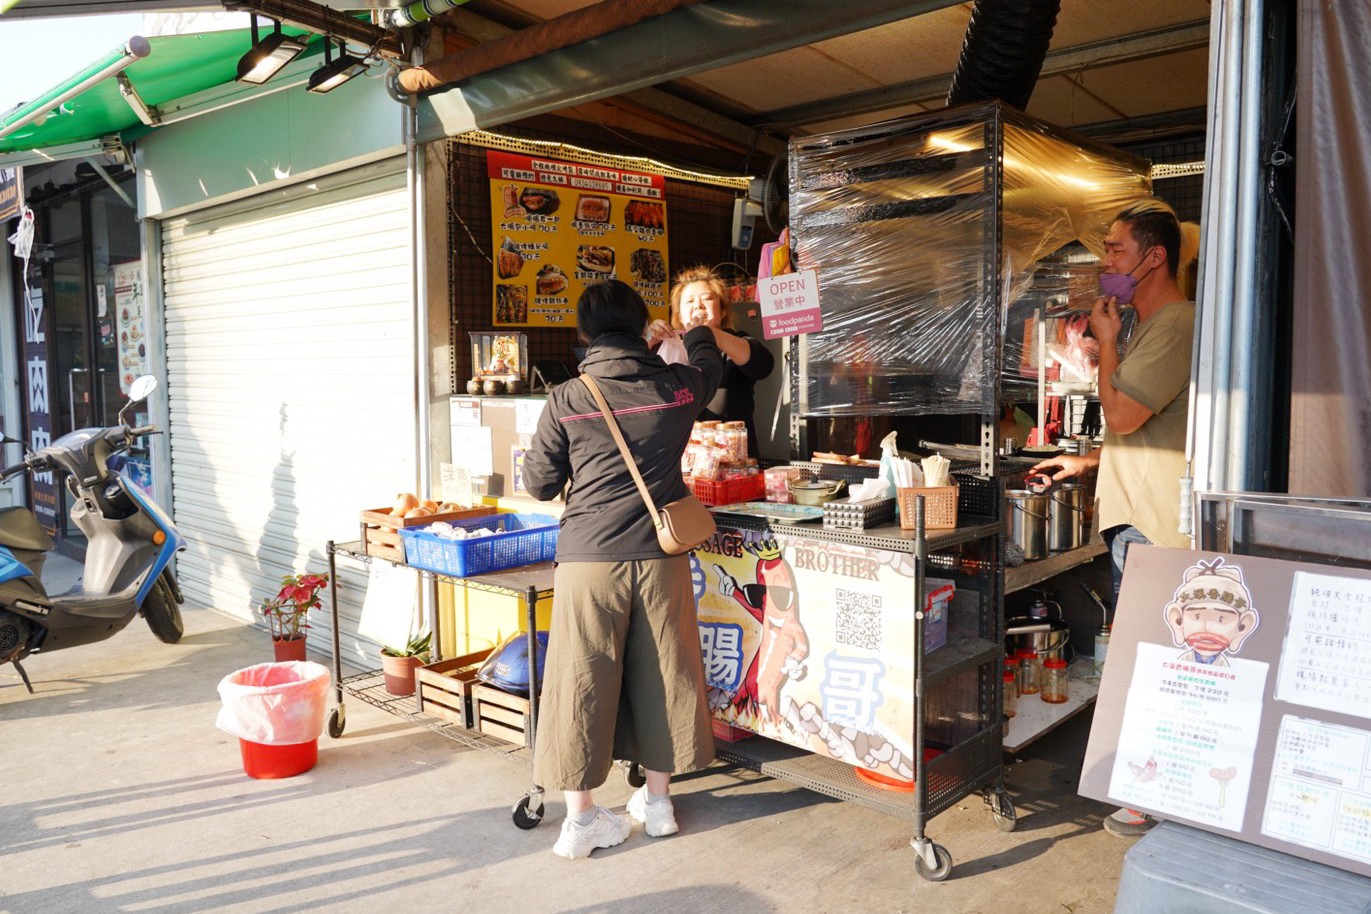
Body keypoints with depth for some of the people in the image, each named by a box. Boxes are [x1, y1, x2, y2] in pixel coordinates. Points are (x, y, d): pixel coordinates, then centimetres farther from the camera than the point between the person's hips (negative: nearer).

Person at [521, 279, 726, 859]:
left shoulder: (566, 401, -8)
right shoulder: (677, 387, -2)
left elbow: (540, 484, 0)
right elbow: (710, 362, 22)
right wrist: (695, 332, 43)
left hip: (588, 558, -2)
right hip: (660, 556, 2)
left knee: (583, 681, 8)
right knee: (661, 674, 15)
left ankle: (580, 817, 17)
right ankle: (657, 800, 29)